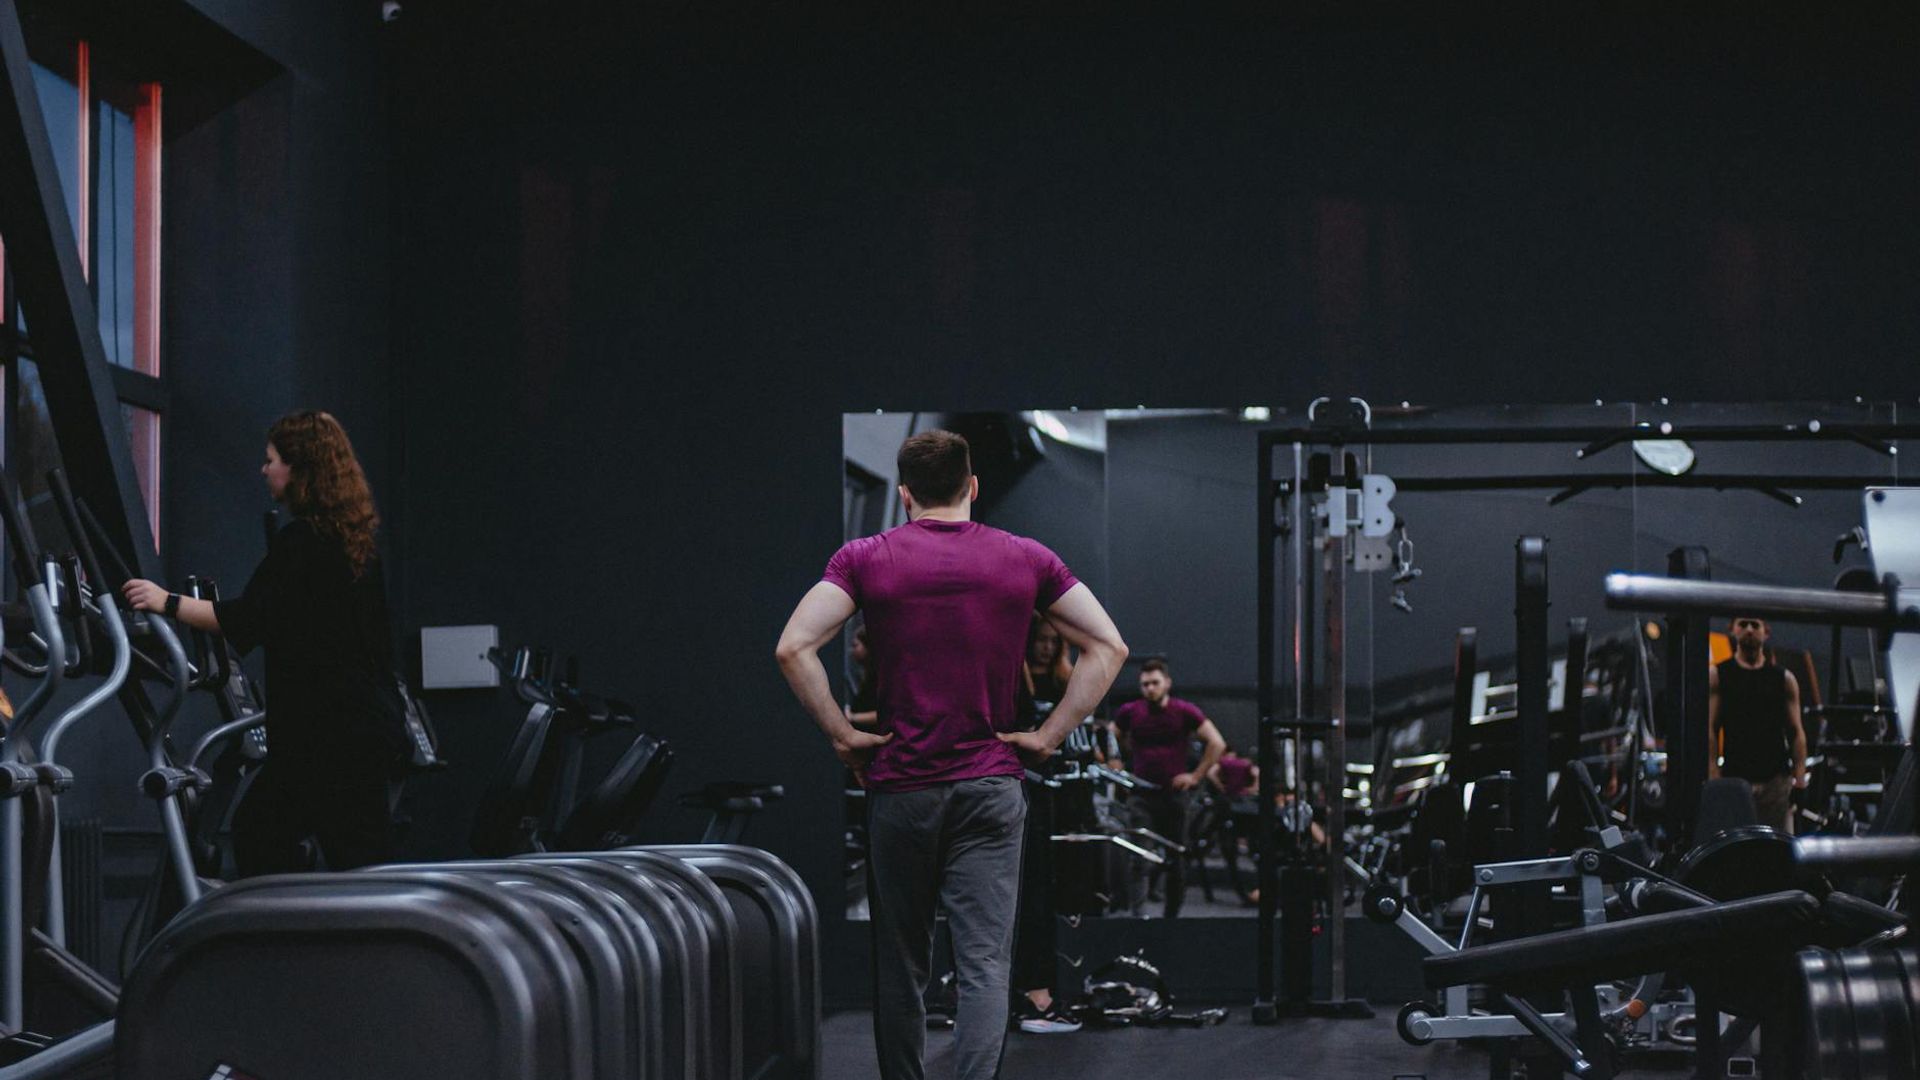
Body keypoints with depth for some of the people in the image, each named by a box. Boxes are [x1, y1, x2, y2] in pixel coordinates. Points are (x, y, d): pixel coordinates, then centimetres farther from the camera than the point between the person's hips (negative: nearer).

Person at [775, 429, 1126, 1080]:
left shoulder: (866, 558, 0)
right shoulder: (1026, 559, 5)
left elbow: (794, 647, -12)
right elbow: (1108, 647, 1)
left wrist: (842, 735, -3)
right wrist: (1050, 736, 3)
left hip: (899, 787, 0)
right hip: (991, 786, 0)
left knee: (901, 966, 12)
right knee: (985, 966, -5)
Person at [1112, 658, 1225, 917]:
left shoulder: (1185, 712, -2)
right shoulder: (1130, 712, 3)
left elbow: (1216, 743, -2)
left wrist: (1197, 776, -5)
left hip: (1175, 792, 0)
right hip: (1141, 795, 0)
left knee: (1176, 859, 6)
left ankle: (1172, 913, 17)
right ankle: (1135, 907, -23)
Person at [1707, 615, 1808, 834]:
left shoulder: (1784, 679, 10)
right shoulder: (1716, 675, 6)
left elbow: (1796, 732, 8)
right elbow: (1710, 730, 0)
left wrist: (1800, 779, -1)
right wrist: (1713, 776, -9)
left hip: (1776, 780, 1)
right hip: (1734, 779, -1)